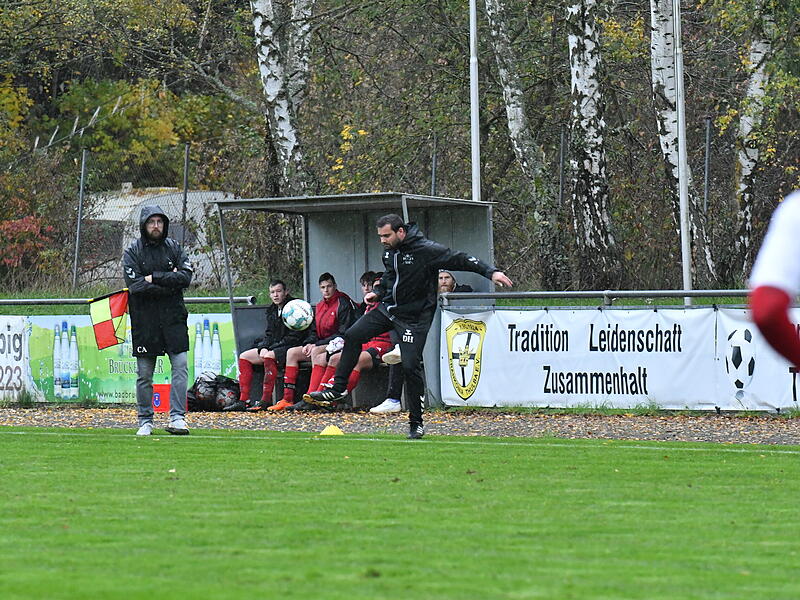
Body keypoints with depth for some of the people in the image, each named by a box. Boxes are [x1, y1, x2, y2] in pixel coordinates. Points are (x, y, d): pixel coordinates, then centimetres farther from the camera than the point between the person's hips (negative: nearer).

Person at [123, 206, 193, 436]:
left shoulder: (174, 248, 8)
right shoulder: (132, 252, 1)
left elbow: (186, 277, -6)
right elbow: (135, 286, -12)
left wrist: (155, 278, -13)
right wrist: (170, 283, -12)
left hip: (173, 318, 2)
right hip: (144, 320, -1)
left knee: (180, 365, -9)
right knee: (144, 373, 4)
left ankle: (177, 417, -8)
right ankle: (145, 421, 12)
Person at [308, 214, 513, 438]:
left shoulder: (426, 250, -19)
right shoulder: (389, 252, 3)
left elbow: (460, 259, -18)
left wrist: (491, 272, -25)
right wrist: (378, 292, 5)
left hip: (415, 317, -7)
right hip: (387, 308, 7)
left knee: (411, 366, -9)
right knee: (352, 336, -6)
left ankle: (416, 423, 3)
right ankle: (338, 388, 6)